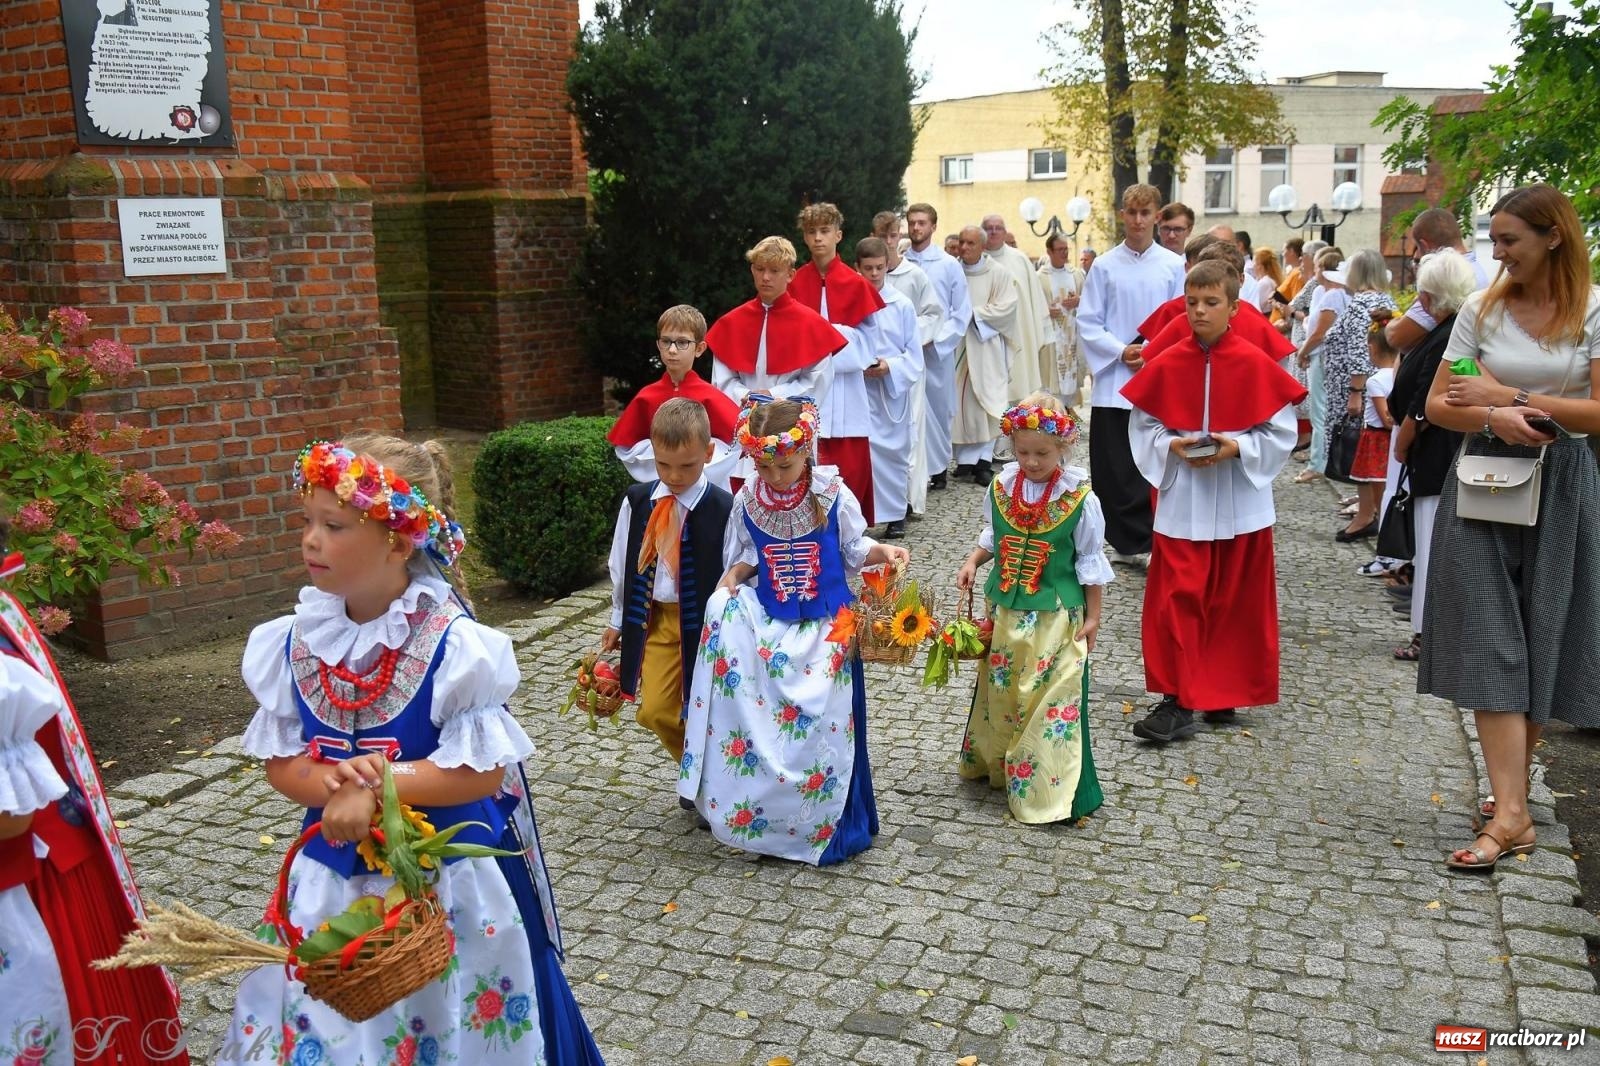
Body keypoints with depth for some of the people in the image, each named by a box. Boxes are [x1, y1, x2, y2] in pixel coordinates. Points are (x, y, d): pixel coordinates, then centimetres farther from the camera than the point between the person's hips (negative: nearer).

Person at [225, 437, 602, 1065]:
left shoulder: (454, 646, -18)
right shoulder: (293, 643, -3)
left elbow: (484, 772, -17)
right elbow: (280, 762, 2)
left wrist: (376, 786, -20)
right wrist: (333, 784, -18)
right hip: (332, 883, 4)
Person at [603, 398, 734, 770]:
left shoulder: (723, 509, -17)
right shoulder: (637, 502, -2)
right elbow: (622, 563, 9)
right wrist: (618, 621, 16)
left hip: (705, 621, -4)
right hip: (654, 617, 5)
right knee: (654, 712, 7)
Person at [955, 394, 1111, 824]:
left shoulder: (1079, 498, -13)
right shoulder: (1002, 487, -2)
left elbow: (1091, 561, -5)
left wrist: (1093, 616, -2)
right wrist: (973, 561, -3)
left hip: (1055, 614, -4)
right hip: (1006, 610, 5)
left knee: (1050, 698, -2)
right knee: (999, 688, 18)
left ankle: (1046, 789, 8)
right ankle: (993, 762, 38)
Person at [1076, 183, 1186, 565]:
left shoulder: (1173, 266, 3)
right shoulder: (1105, 266, 4)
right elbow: (1087, 322, 2)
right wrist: (1121, 352, -10)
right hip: (1113, 380, 0)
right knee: (1112, 467, 2)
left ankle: (1141, 542, 9)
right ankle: (1123, 540, 12)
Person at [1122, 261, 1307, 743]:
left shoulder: (1256, 364, -6)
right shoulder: (1166, 365, -1)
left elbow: (1281, 432, -2)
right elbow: (1142, 427, 6)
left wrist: (1238, 448, -17)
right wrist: (1171, 448, -13)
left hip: (1240, 503, 0)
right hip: (1182, 503, 1)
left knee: (1234, 603, 9)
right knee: (1177, 600, -3)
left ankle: (1224, 692, 25)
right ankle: (1178, 700, 2)